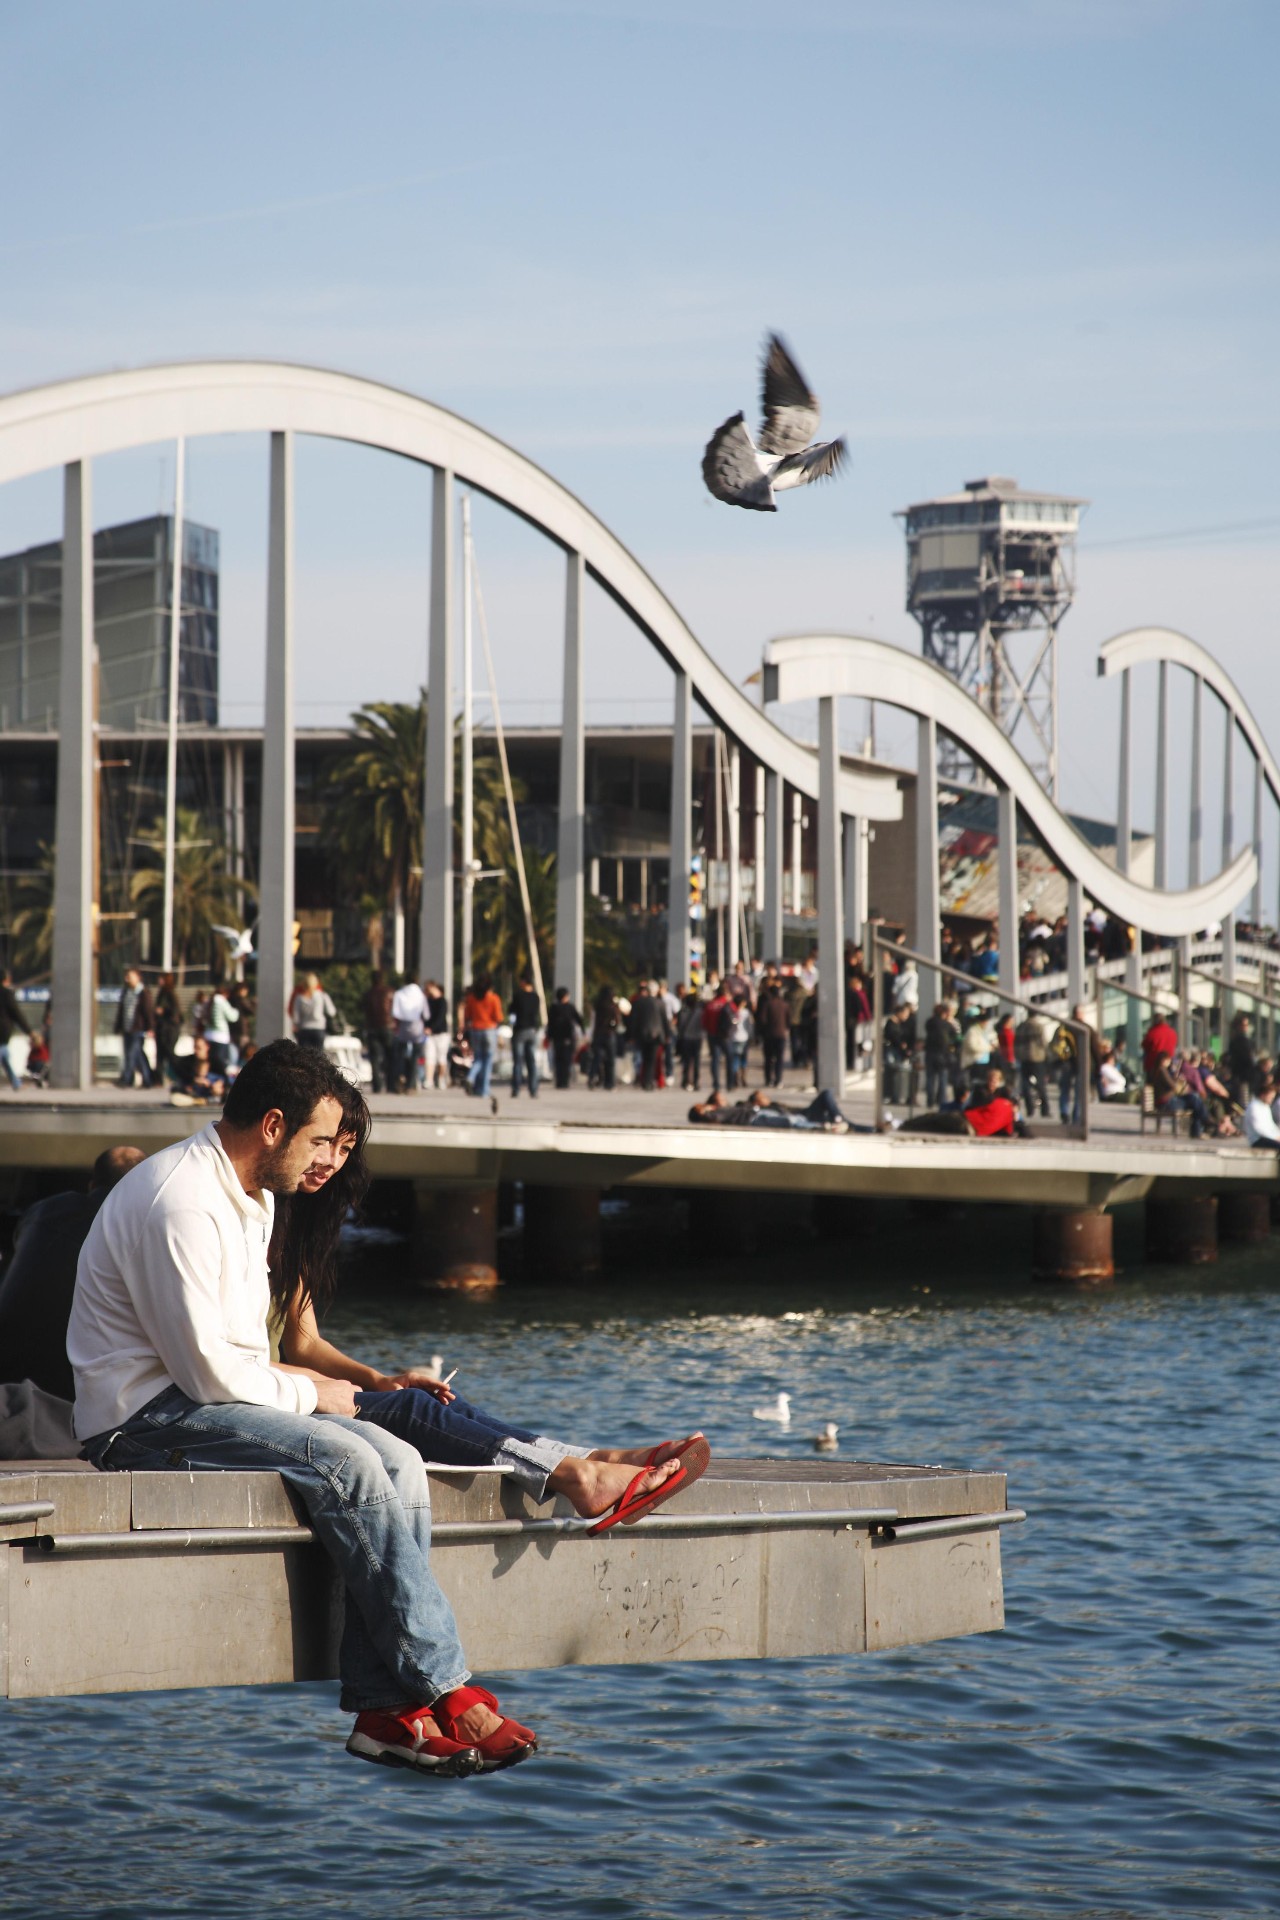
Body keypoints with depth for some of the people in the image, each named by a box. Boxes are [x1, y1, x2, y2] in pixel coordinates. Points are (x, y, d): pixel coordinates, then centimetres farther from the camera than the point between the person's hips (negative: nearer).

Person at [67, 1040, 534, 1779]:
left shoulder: (252, 1199, 15)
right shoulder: (180, 1202, -19)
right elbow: (205, 1371, -22)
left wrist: (299, 1385, 3)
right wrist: (309, 1396, -8)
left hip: (208, 1394, 10)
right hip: (145, 1417, -10)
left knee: (397, 1460, -12)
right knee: (345, 1462, -27)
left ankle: (386, 1707, -19)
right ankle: (447, 1695, -21)